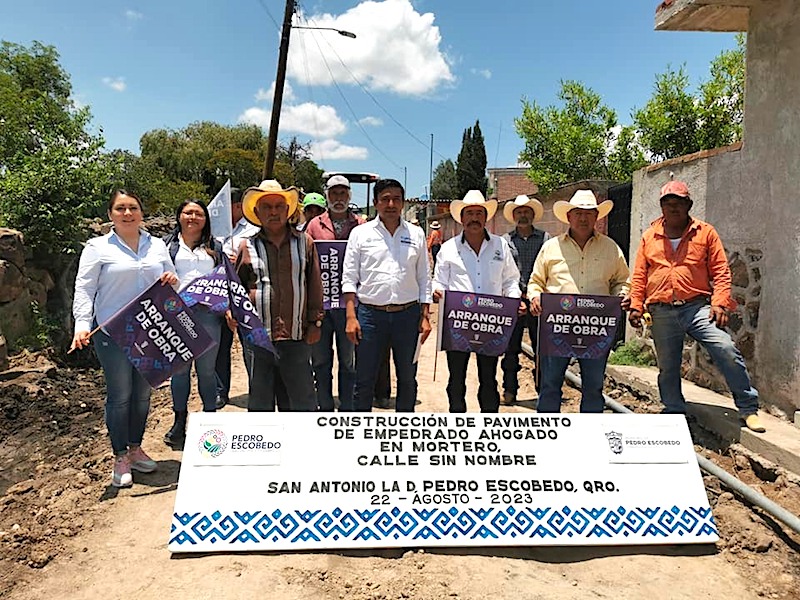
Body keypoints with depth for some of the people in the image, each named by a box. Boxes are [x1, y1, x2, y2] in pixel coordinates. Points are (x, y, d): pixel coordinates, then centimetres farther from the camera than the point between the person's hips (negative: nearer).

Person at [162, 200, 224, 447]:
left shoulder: (215, 247, 15)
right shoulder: (168, 245, 11)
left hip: (208, 313, 0)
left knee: (207, 369, 5)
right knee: (179, 368, 6)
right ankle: (179, 421, 16)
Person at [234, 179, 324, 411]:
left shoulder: (304, 242, 6)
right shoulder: (247, 246, 5)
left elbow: (315, 285, 7)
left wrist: (315, 322, 4)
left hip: (296, 335, 0)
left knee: (304, 398, 8)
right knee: (260, 399, 14)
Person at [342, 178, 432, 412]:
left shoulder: (416, 234, 8)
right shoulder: (360, 233, 3)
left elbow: (424, 279, 10)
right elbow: (349, 278, 1)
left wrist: (425, 316, 3)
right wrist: (351, 316, -7)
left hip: (408, 314, 2)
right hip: (370, 314, -2)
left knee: (407, 379, 12)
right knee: (364, 380, 4)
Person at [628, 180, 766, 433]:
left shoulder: (705, 232, 7)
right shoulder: (649, 237, 11)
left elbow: (721, 271, 4)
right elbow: (639, 275, 12)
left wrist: (719, 302, -8)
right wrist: (636, 306, 4)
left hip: (697, 307, -2)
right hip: (661, 312, 2)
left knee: (726, 350, -17)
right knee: (667, 367, 8)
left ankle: (748, 408, -1)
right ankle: (675, 416, 23)